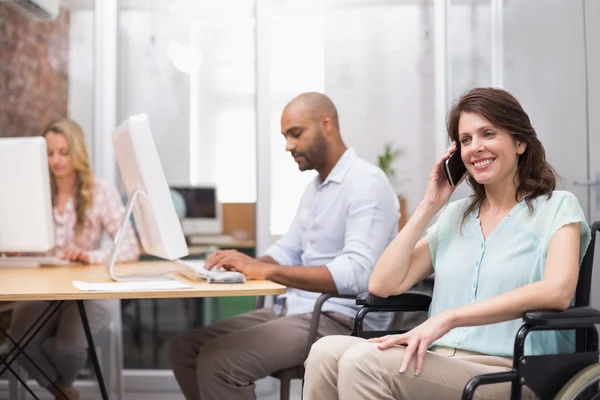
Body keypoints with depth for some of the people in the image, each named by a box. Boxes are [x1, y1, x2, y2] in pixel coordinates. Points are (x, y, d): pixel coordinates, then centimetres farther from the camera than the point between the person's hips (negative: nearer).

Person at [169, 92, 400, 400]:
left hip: (342, 321, -10)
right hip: (295, 310, 10)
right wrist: (245, 264, -5)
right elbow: (288, 251, 17)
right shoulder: (313, 188, 19)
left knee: (218, 361, -25)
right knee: (185, 348, 1)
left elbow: (357, 273, -26)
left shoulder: (366, 182, -14)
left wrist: (266, 270, -28)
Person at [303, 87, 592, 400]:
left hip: (508, 372, -5)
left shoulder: (556, 207, 5)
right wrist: (428, 206, 9)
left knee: (363, 361, -30)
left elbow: (557, 291, -16)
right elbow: (382, 285, 11)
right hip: (441, 363, 5)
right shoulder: (455, 216, 21)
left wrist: (447, 319, -23)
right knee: (327, 351, -25)